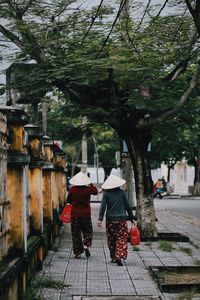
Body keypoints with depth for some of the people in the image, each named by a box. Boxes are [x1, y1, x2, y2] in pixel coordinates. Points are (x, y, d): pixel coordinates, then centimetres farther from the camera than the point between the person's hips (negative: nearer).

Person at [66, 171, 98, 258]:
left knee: (76, 233, 7)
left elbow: (68, 201, 3)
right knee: (87, 231, 17)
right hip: (86, 213, 0)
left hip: (75, 214, 0)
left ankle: (77, 252, 7)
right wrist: (90, 184, 22)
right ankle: (86, 245, -6)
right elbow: (96, 191, 15)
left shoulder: (72, 190, -8)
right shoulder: (88, 189, -6)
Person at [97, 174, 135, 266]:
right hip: (122, 219, 0)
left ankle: (113, 257, 21)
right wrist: (131, 218, 12)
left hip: (110, 220, 1)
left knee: (111, 239, 14)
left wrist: (100, 219, -12)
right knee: (122, 238, 1)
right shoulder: (122, 193, 0)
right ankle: (119, 257, -15)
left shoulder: (106, 194, -2)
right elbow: (127, 206, 4)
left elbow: (103, 206, -10)